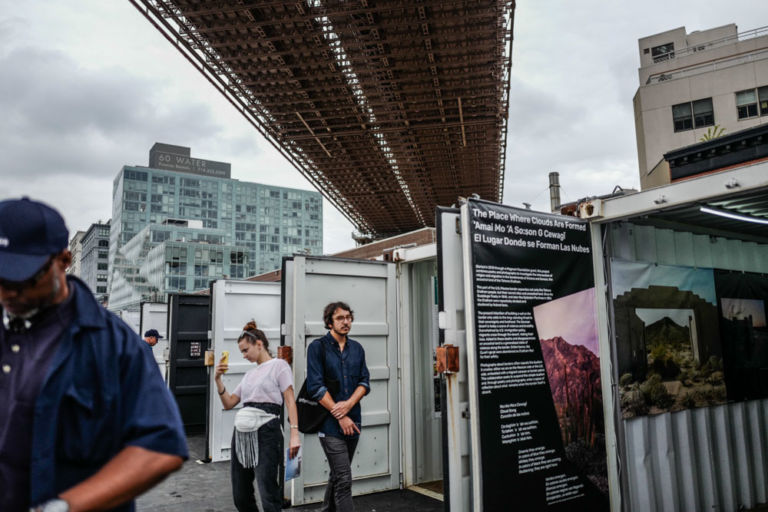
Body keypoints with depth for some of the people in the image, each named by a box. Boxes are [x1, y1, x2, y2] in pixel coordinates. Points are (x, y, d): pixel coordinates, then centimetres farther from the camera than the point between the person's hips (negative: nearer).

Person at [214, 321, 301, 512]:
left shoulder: (278, 365, 1)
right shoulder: (250, 374, 22)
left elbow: (290, 401, -8)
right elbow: (228, 403, 20)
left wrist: (294, 433, -18)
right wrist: (218, 380, 6)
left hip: (265, 432, -7)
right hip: (241, 432, 8)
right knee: (240, 496, 10)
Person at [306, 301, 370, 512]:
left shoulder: (356, 348, 10)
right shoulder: (317, 347, -6)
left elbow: (365, 382, 6)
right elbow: (316, 387, -11)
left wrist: (348, 404, -13)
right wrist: (341, 417, -13)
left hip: (352, 420, 5)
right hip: (329, 422, -5)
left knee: (337, 475, 17)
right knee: (344, 479, -9)